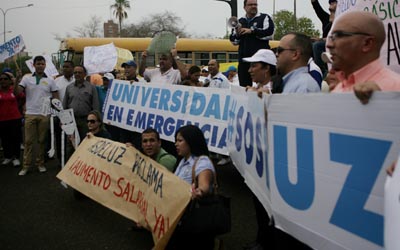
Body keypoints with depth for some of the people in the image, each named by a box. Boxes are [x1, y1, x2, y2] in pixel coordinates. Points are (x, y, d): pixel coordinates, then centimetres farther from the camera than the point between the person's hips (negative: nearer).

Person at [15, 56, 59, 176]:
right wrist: (16, 80, -19)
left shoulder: (50, 80, 5)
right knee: (28, 140, 3)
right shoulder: (26, 78, 4)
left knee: (42, 140, 6)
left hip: (45, 114, 0)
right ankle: (26, 165, 8)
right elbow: (16, 93, -4)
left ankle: (40, 163, 15)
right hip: (30, 114, 0)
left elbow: (56, 98, 5)